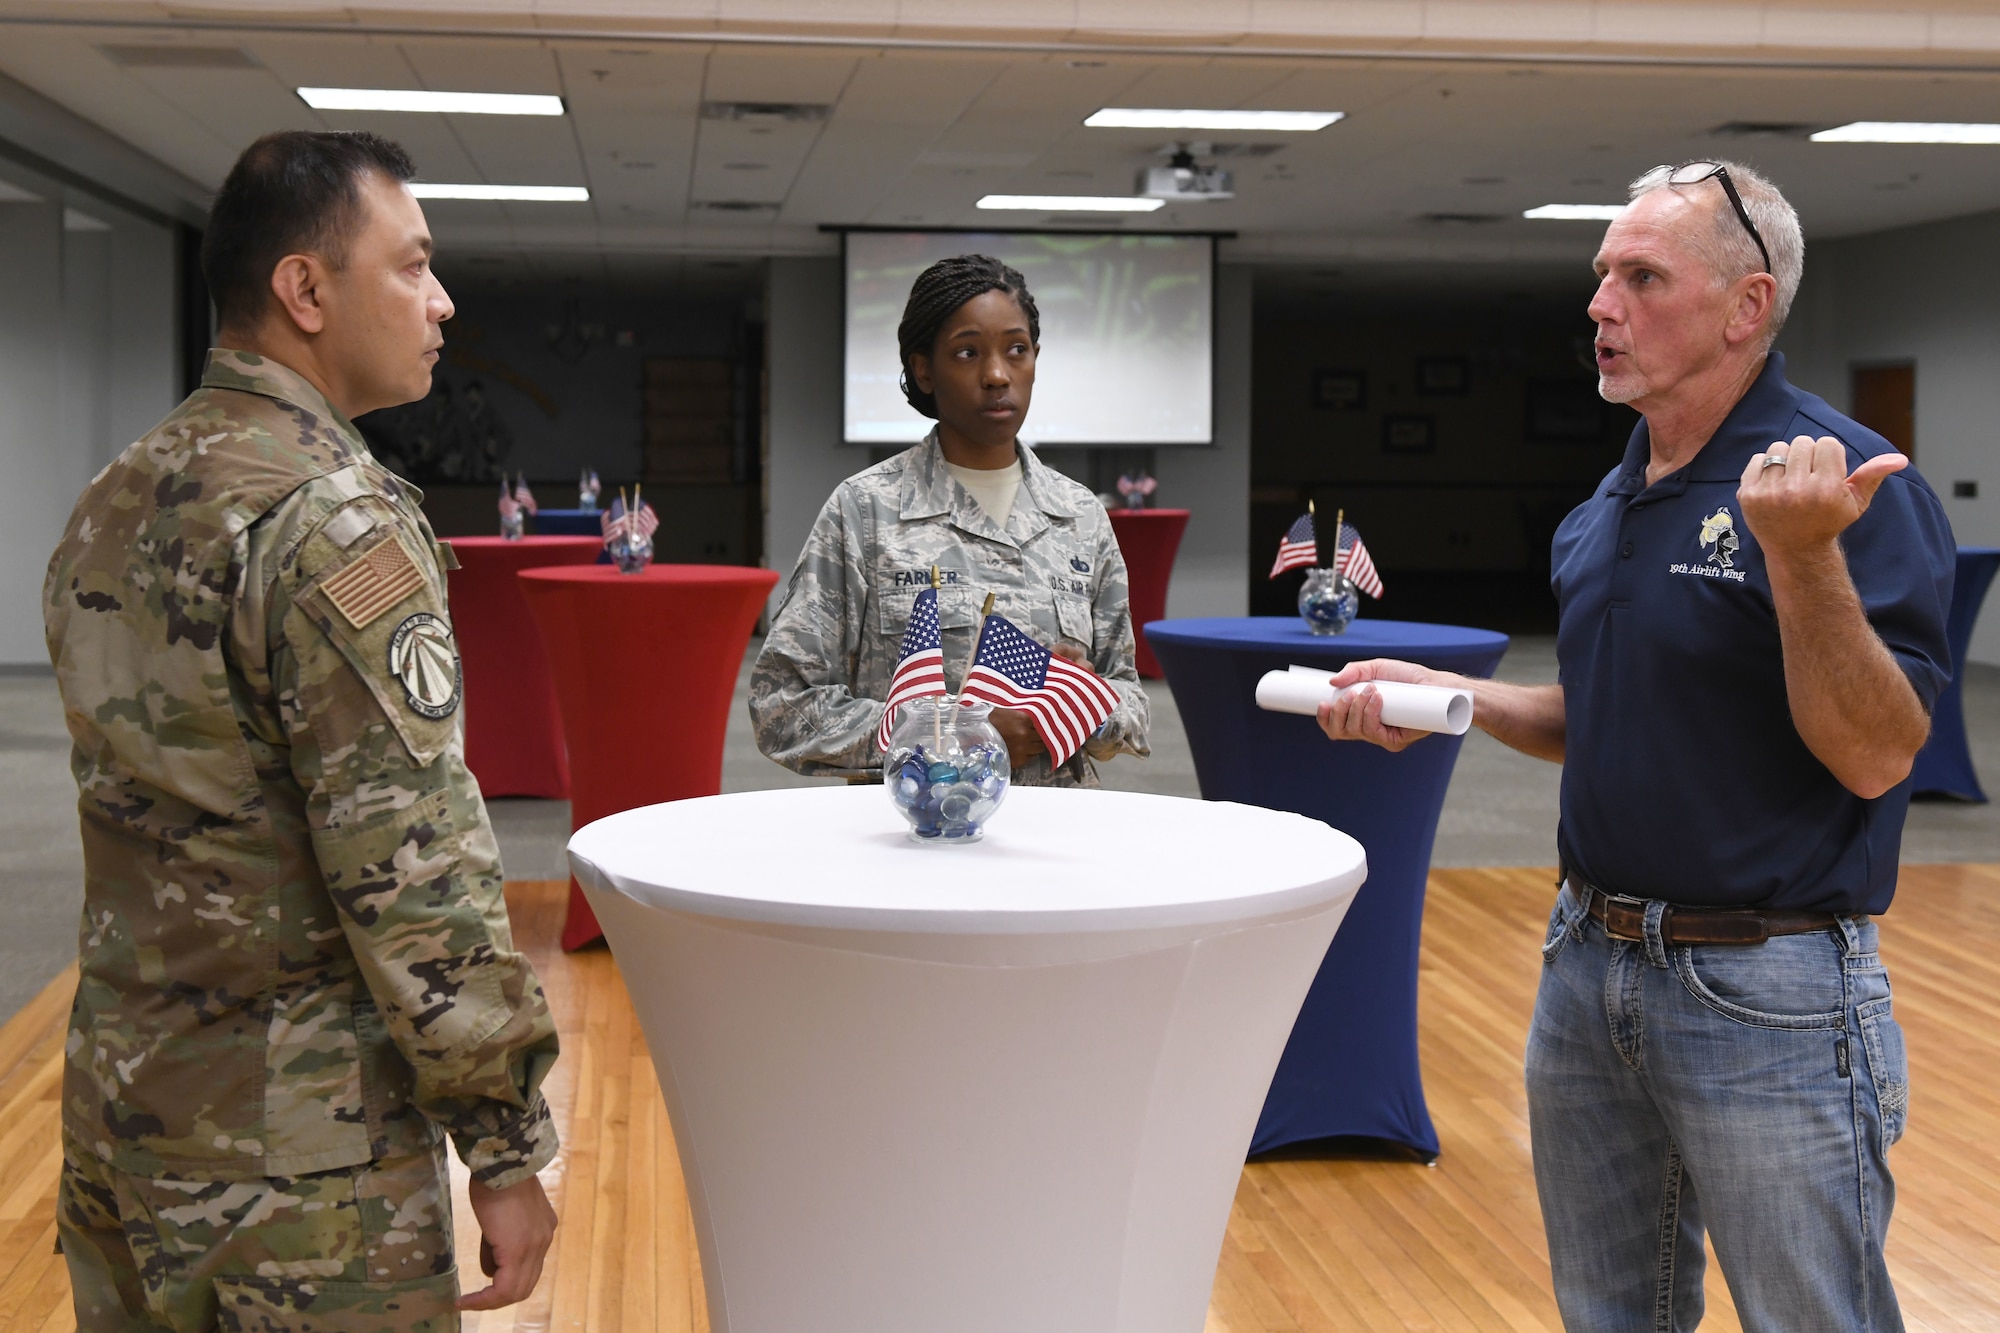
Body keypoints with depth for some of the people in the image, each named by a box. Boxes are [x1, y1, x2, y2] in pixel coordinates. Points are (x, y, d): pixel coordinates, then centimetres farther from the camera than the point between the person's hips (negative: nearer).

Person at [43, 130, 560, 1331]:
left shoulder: (112, 504, 8)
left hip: (119, 1102, 8)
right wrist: (510, 1147, -15)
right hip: (295, 1146, -8)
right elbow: (415, 870, -22)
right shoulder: (336, 520, -19)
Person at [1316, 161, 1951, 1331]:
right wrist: (1445, 696, 6)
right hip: (1592, 961, 8)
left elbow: (1876, 756, -21)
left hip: (1764, 993, -8)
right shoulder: (1606, 508, 9)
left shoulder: (1852, 484, -15)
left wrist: (1805, 557, -33)